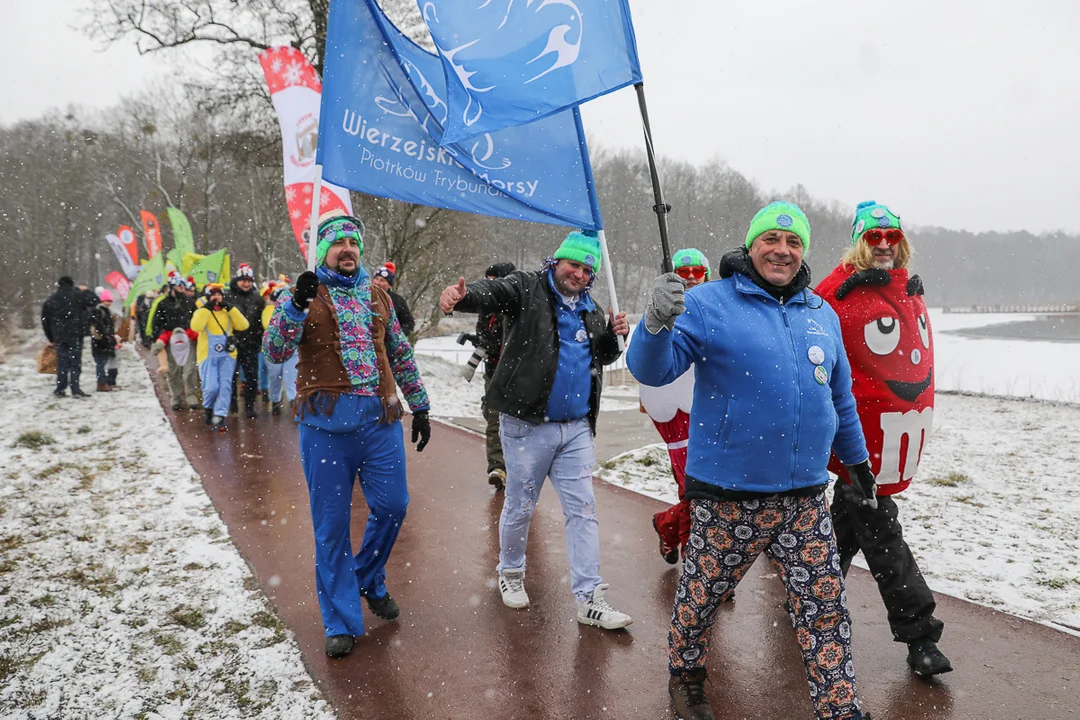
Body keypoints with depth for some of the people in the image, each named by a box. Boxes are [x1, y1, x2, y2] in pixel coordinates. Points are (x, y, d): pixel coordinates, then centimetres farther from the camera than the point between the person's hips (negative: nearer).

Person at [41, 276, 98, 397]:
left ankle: (60, 389, 11)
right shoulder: (77, 295, -4)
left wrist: (51, 338, 20)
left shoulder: (50, 300, 11)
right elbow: (94, 301, -4)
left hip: (59, 336, 4)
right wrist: (85, 291, 12)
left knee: (62, 363, 10)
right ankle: (75, 390, -9)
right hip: (75, 335, -4)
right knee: (75, 363, -3)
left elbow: (45, 321, 14)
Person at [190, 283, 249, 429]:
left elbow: (243, 325, -4)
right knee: (211, 387, -11)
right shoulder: (201, 311, 6)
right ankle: (208, 409, 18)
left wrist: (230, 308, -8)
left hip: (227, 355, 2)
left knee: (225, 385, -11)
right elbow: (196, 327, -16)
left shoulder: (228, 312, 13)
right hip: (208, 356, -2)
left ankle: (220, 416, -8)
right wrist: (207, 308, -14)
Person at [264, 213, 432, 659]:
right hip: (326, 422, -3)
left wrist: (419, 407, 19)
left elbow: (400, 354, 20)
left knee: (392, 506, 6)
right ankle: (341, 622, 17)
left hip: (380, 418, 4)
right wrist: (295, 306, -26)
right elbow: (275, 352, -11)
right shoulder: (302, 295, 2)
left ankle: (370, 580, 35)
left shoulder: (376, 295, 14)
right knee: (332, 522, 3)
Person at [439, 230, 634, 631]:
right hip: (529, 425, -5)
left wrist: (615, 335, 0)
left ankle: (589, 599, 11)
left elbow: (603, 356, 23)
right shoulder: (527, 290, -5)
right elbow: (492, 293, -24)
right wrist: (461, 295, -47)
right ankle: (510, 572, 35)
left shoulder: (590, 310, 13)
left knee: (583, 510, 5)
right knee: (520, 507, 9)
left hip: (576, 429, 5)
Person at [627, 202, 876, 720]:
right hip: (728, 497, -4)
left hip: (805, 500, 4)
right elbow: (651, 370, -18)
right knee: (701, 597, 14)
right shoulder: (709, 303, -8)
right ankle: (685, 677, 41)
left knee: (825, 609, 9)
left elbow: (840, 397, 21)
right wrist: (657, 324, -39)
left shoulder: (822, 314, 11)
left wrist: (857, 461, 27)